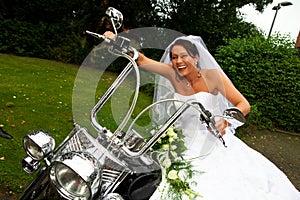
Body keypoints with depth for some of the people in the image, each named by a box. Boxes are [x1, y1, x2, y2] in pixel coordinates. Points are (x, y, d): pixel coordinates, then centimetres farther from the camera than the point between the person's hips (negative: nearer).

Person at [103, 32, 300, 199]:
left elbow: (244, 105, -9)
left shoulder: (212, 76, -9)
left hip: (215, 145, -2)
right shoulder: (173, 75, -1)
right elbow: (142, 61, -2)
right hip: (187, 147, 2)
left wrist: (225, 121, -28)